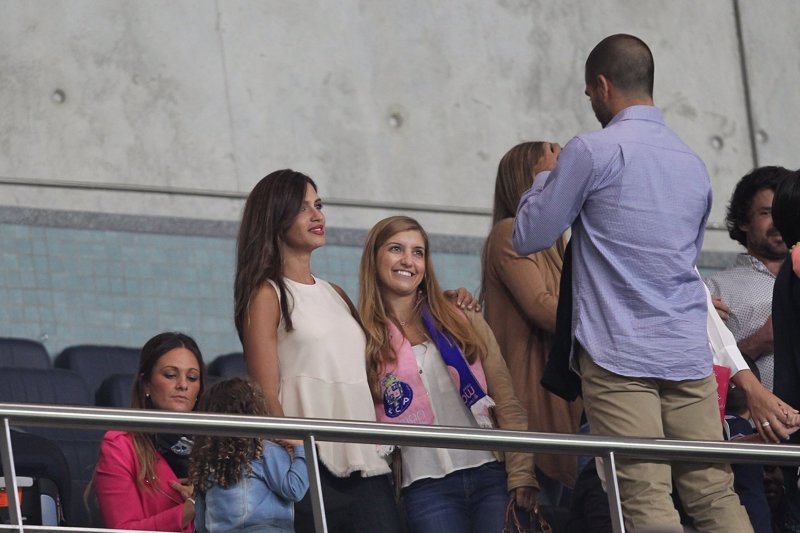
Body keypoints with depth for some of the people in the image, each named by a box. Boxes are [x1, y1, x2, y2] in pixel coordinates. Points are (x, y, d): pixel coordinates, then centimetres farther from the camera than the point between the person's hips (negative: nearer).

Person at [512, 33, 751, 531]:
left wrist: (547, 177, 20)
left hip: (619, 356, -5)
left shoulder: (591, 152, -4)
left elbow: (529, 237, 2)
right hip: (690, 354, 6)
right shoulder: (694, 164, 16)